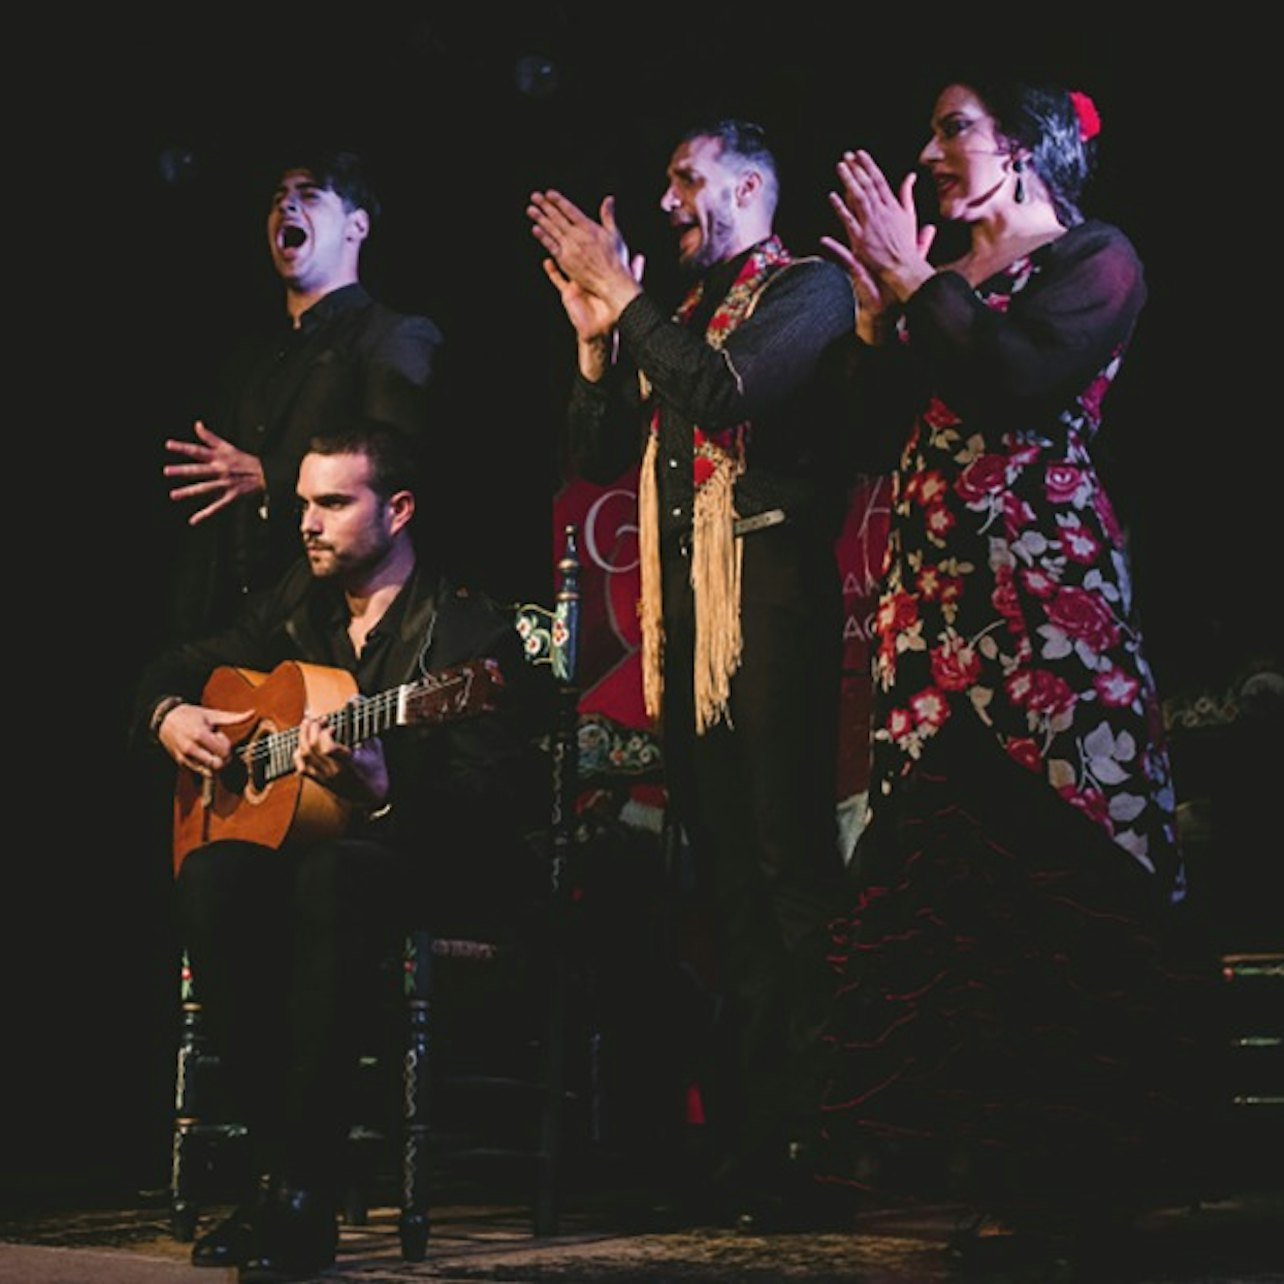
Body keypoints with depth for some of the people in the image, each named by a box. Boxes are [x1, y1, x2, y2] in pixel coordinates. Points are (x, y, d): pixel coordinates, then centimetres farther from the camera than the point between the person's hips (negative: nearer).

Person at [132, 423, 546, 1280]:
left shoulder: (469, 633, -10)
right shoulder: (296, 606, 12)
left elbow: (498, 802, -20)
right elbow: (179, 665, 26)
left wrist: (383, 791, -36)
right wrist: (170, 716, 3)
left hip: (436, 862, -6)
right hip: (288, 832, 6)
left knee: (333, 879, -40)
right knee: (212, 880, -29)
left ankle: (307, 1193, -36)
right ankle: (274, 1163, -23)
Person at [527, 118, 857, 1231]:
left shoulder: (808, 289, 0)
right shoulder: (676, 317, 23)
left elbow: (729, 396, -18)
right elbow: (597, 455, 18)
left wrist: (627, 300, -11)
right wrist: (598, 336, 6)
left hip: (772, 593, -8)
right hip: (685, 606, 8)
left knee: (788, 866, -11)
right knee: (725, 869, 7)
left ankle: (802, 1137, -9)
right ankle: (736, 1126, 11)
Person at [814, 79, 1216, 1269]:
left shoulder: (1094, 261, 2)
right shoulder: (941, 284, 21)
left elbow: (1025, 380, -17)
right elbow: (878, 437, 13)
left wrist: (919, 285, -8)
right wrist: (877, 308, 4)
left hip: (1043, 590, -7)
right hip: (934, 600, 7)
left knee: (1046, 869, -8)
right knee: (947, 869, 3)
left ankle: (1069, 1171, -3)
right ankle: (988, 1148, 10)